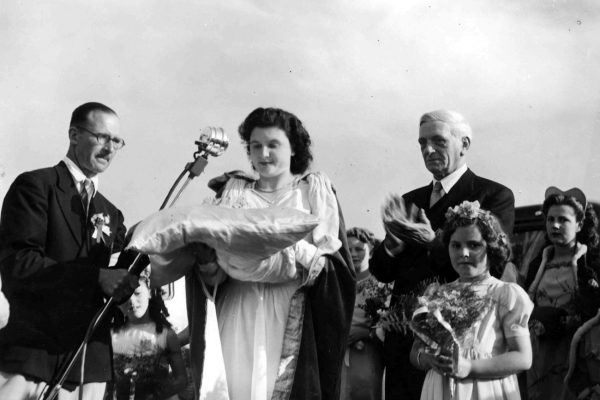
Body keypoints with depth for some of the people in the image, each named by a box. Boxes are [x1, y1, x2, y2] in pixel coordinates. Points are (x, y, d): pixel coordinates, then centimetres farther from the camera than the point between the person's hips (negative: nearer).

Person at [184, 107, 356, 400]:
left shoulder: (314, 189, 8)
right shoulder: (234, 191, 13)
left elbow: (332, 263, -1)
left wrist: (301, 261, -20)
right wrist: (208, 262, -16)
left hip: (292, 318, -1)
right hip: (237, 316, 2)